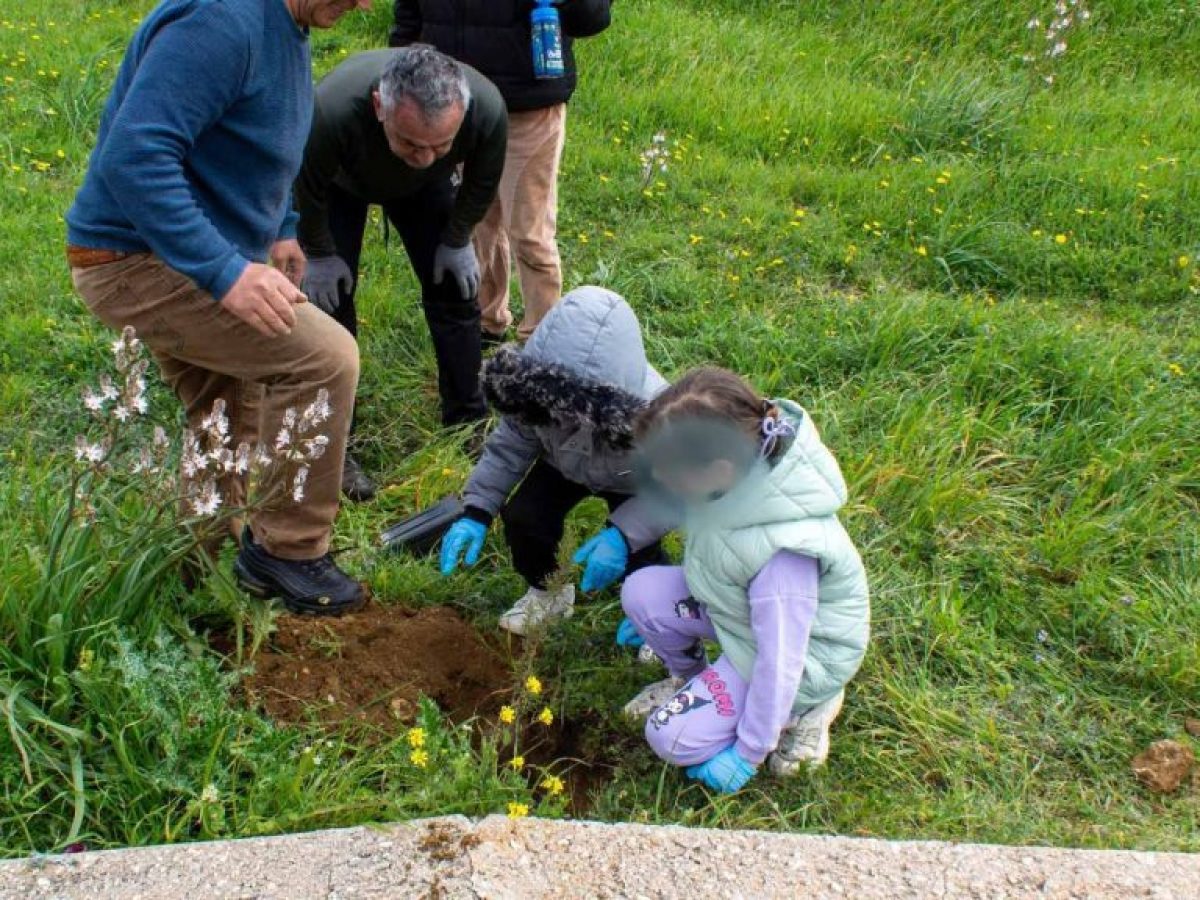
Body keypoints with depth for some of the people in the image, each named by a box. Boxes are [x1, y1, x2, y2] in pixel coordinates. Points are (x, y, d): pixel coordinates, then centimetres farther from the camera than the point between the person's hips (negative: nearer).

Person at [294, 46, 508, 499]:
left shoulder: (487, 108, -39)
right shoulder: (331, 109, -47)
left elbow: (482, 182, -14)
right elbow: (307, 191, -24)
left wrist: (457, 240, -5)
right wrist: (320, 256, -12)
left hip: (423, 189, 3)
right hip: (342, 184, -2)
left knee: (454, 292, 0)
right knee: (330, 301, -8)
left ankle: (467, 423, 17)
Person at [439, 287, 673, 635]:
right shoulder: (535, 392, -35)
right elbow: (510, 445, -18)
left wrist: (624, 535, -42)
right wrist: (476, 512, -26)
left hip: (636, 483, -3)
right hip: (566, 464, 3)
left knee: (637, 553, -20)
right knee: (521, 516, -16)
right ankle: (547, 591, 16)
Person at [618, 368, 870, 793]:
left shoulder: (782, 551, -42)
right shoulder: (740, 459, -22)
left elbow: (780, 659, -31)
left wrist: (747, 753, -18)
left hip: (801, 649, -7)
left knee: (671, 738, -9)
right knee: (641, 591, -11)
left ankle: (803, 706, 7)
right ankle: (687, 679, 17)